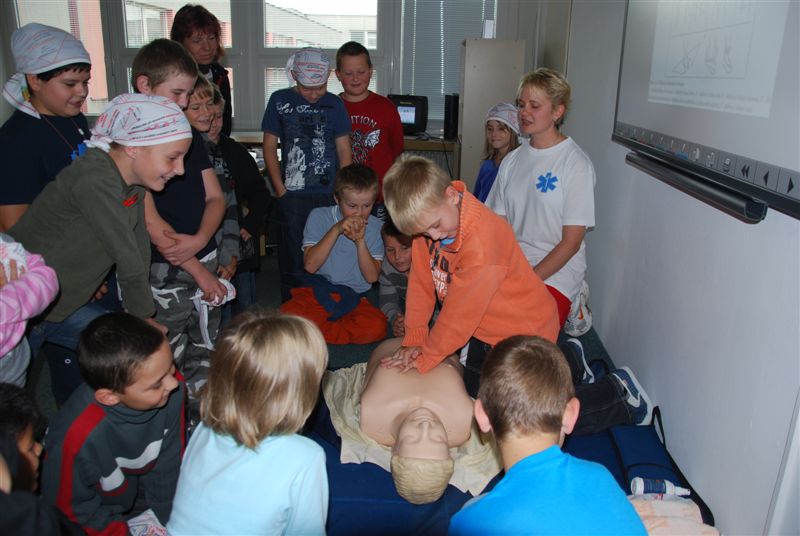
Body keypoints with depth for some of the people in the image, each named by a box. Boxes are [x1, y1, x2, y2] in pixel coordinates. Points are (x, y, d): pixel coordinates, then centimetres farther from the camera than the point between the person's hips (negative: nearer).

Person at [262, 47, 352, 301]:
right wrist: (281, 191, -1)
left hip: (329, 196, 1)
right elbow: (270, 147, 6)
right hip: (292, 197, 0)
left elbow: (344, 151, 7)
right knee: (293, 265, 5)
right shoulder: (280, 101, 5)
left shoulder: (334, 104, 6)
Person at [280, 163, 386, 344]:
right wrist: (336, 230, -16)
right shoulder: (319, 216, 2)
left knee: (376, 326, -32)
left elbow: (372, 277, -3)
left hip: (353, 298, 2)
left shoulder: (375, 227, 4)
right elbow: (310, 265, -9)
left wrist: (360, 241, -16)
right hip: (317, 291, -2)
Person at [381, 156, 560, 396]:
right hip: (484, 329, 8)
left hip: (523, 330, -8)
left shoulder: (482, 239, -35)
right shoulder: (427, 217, -11)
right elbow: (421, 280, -4)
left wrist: (425, 359, -16)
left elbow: (461, 312, -27)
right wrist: (414, 338, -6)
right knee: (470, 388, 18)